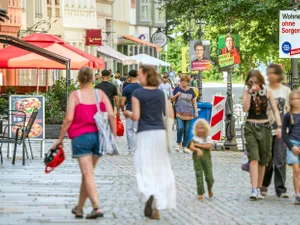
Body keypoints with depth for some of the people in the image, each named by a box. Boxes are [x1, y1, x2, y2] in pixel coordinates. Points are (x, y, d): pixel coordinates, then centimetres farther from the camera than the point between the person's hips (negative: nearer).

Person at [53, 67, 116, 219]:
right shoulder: (100, 94, 5)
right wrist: (113, 136, 3)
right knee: (86, 173, 16)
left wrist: (60, 138, -4)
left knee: (88, 174, -6)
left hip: (81, 137, -4)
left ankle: (97, 207, -18)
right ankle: (79, 208, 25)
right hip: (98, 136, 4)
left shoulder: (75, 95, -4)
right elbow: (111, 116, -2)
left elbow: (69, 119, -11)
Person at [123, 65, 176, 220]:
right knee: (160, 170, 11)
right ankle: (158, 207, 13)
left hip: (144, 134, -4)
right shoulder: (161, 94, 8)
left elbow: (136, 117, -9)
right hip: (160, 133, 4)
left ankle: (149, 195, -31)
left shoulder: (137, 94, -6)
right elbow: (170, 116, 7)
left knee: (145, 169, -2)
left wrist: (127, 114, 12)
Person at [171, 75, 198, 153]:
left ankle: (185, 146, 11)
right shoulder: (177, 89, 5)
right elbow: (171, 99, 11)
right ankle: (178, 143, 6)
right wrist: (176, 95, -9)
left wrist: (196, 111, 5)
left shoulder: (191, 91, 9)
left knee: (187, 130, 2)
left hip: (188, 113, 2)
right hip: (179, 112, -2)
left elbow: (194, 102, 13)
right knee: (180, 128, -17)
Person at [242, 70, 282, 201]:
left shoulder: (267, 93, 2)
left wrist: (279, 126, -11)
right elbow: (245, 109, -11)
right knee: (254, 159, -15)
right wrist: (250, 93, -17)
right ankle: (254, 189, -23)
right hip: (251, 127, -2)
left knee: (262, 161, 7)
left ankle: (259, 189, 17)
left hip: (264, 127, 2)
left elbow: (275, 110, 1)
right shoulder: (246, 92, 2)